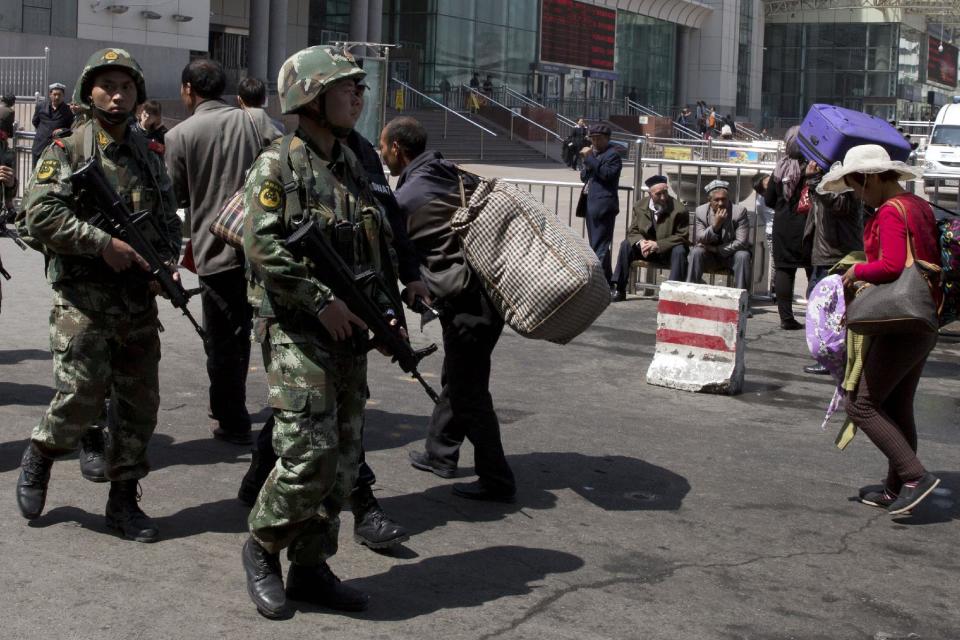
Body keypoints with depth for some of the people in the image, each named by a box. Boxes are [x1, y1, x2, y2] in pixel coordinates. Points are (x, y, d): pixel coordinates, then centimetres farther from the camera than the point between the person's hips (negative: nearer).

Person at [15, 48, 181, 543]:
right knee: (80, 400, -9)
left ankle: (124, 500, 18)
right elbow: (40, 216, -12)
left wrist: (168, 262, -1)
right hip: (82, 301, -5)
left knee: (139, 404, 5)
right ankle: (38, 457, 22)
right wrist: (103, 243, -18)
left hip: (139, 302, 5)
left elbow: (169, 220, 18)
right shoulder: (65, 151, -1)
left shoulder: (149, 158, 14)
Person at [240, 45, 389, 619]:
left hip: (351, 335, 7)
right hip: (300, 334, -7)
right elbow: (262, 245, -16)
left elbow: (380, 247, 20)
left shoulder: (354, 167, 16)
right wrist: (322, 299, -19)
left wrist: (389, 310, 8)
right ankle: (262, 549, 11)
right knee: (310, 454, -12)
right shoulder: (278, 165, -6)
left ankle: (311, 567, 19)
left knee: (343, 459, 8)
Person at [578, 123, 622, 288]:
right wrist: (586, 162, 0)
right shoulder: (594, 154, 20)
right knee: (595, 245, 14)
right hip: (591, 205, 10)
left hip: (603, 206, -10)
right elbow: (584, 176, 19)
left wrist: (589, 158, -19)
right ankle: (606, 282, 22)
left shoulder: (612, 155, -7)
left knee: (600, 246, -11)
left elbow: (607, 173, -22)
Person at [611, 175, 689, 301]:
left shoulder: (679, 209, -17)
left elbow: (682, 237, -18)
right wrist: (641, 242, -24)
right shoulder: (640, 206, -3)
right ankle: (619, 290, -11)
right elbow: (633, 231, 1)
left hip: (669, 251, -4)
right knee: (626, 245, -15)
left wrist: (658, 244, -29)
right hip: (648, 249, 4)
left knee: (679, 251, -35)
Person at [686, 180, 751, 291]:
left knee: (743, 255, -31)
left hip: (731, 255, -1)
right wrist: (715, 225, -28)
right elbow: (699, 241, -11)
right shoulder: (700, 212, -7)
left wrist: (716, 249, -21)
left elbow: (741, 242, -18)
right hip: (709, 256, 1)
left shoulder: (740, 211, -14)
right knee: (695, 252, -27)